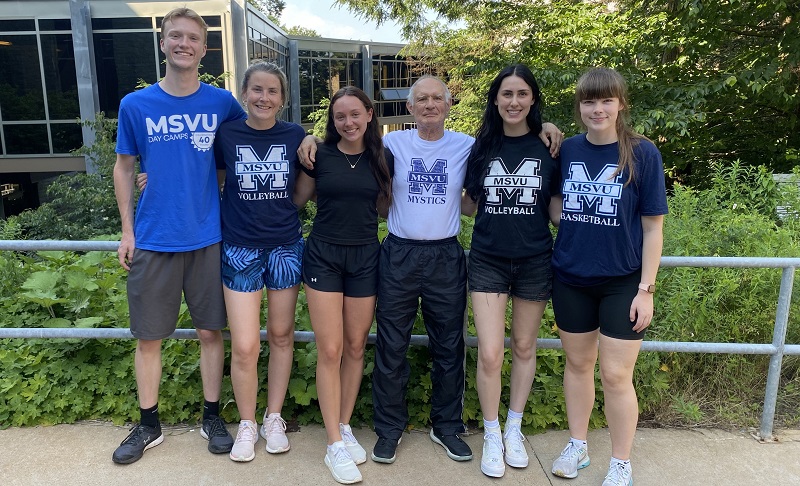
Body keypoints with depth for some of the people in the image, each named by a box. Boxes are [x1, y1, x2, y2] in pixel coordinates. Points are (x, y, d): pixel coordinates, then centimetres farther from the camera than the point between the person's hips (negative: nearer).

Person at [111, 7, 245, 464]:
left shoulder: (222, 102, 0)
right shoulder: (136, 105, 0)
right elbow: (124, 168, 7)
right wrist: (128, 230, 4)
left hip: (208, 237, 0)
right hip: (153, 239, 1)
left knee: (211, 330, 8)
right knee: (149, 337, 9)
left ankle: (212, 417, 26)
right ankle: (149, 425, 28)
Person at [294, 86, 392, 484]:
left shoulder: (382, 158, 2)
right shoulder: (320, 156, -2)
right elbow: (296, 199, 7)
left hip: (364, 257, 2)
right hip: (323, 256, -2)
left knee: (355, 347, 9)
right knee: (330, 351, -4)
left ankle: (345, 427, 27)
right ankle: (335, 446, 8)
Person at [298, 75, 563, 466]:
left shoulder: (467, 146, 3)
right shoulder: (393, 143, 1)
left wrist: (543, 128, -3)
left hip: (446, 257, 1)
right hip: (399, 255, 0)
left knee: (449, 347, 11)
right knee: (391, 347, 7)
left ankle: (447, 427, 30)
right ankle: (389, 428, 25)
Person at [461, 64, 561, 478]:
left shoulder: (548, 148, -1)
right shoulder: (482, 146, 2)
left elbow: (557, 208, 4)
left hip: (534, 261, 0)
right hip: (488, 261, 0)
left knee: (524, 347, 13)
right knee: (490, 354, -4)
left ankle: (514, 429, 33)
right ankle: (492, 436, 19)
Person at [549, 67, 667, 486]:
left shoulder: (642, 153, -9)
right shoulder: (567, 150, 1)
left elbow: (652, 226, -7)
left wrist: (646, 289, -10)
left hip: (622, 282, -3)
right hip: (571, 279, 3)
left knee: (616, 376, 2)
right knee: (577, 363, 15)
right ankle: (577, 446, 33)